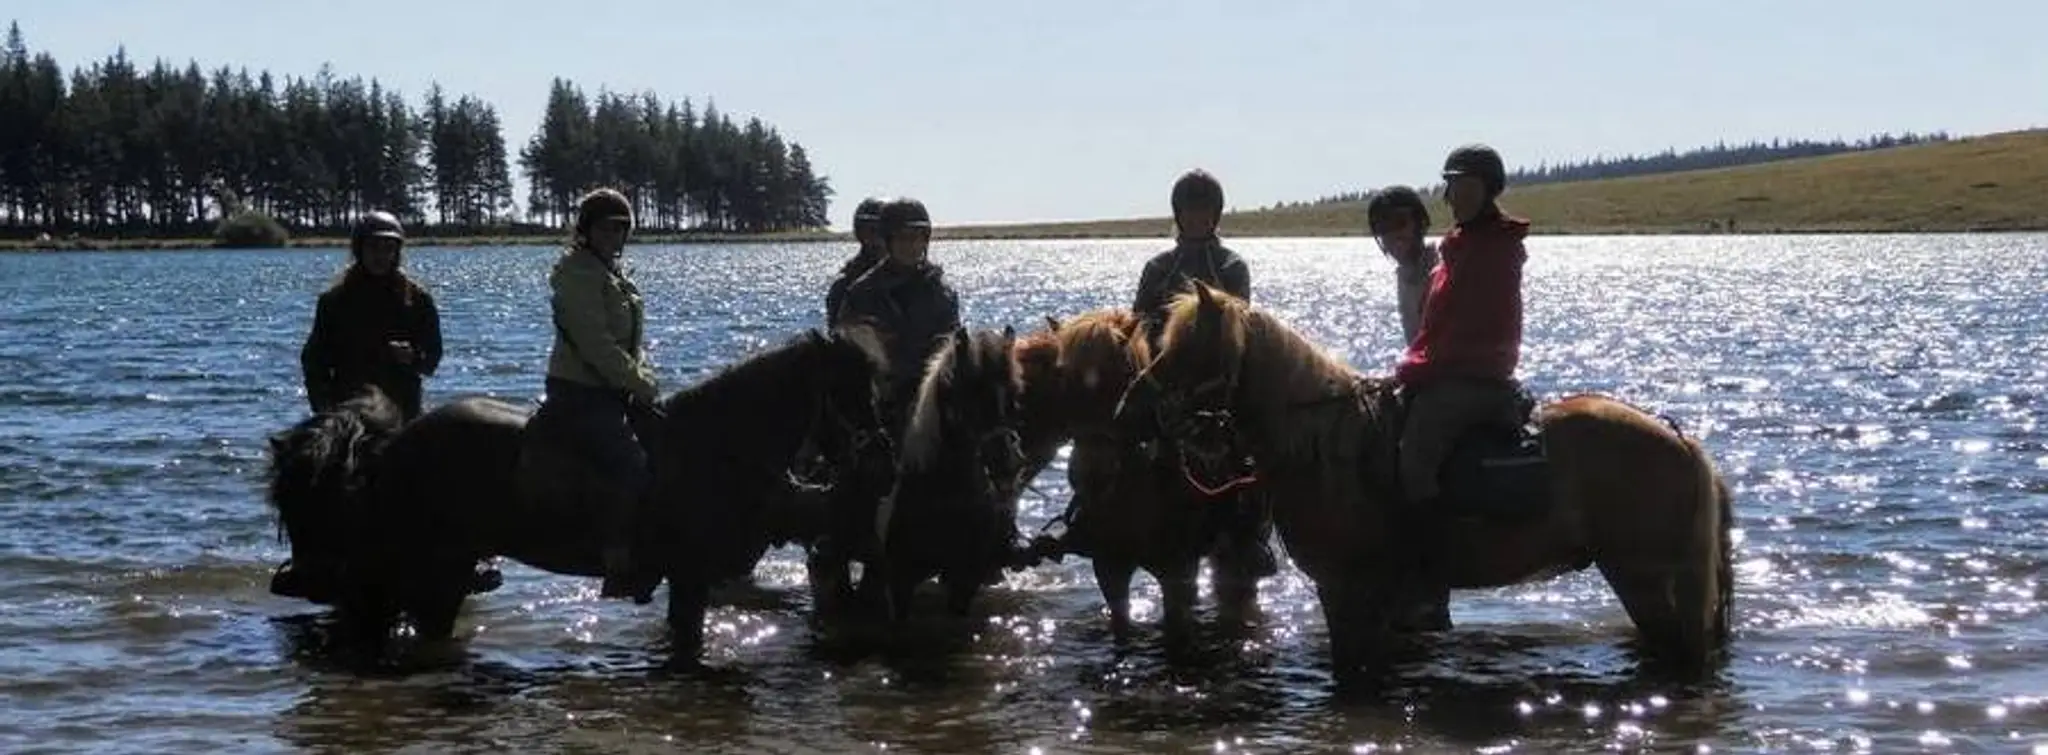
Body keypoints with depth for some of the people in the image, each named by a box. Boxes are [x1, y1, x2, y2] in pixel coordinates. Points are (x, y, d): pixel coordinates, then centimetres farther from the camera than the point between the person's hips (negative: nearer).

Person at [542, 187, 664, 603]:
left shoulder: (616, 273, 18)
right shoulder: (577, 273, -12)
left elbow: (635, 342, 18)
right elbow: (596, 344, -20)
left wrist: (644, 381, 1)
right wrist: (641, 386, -17)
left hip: (615, 392, 10)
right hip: (580, 392, -10)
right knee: (633, 466, -23)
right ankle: (618, 569, -21)